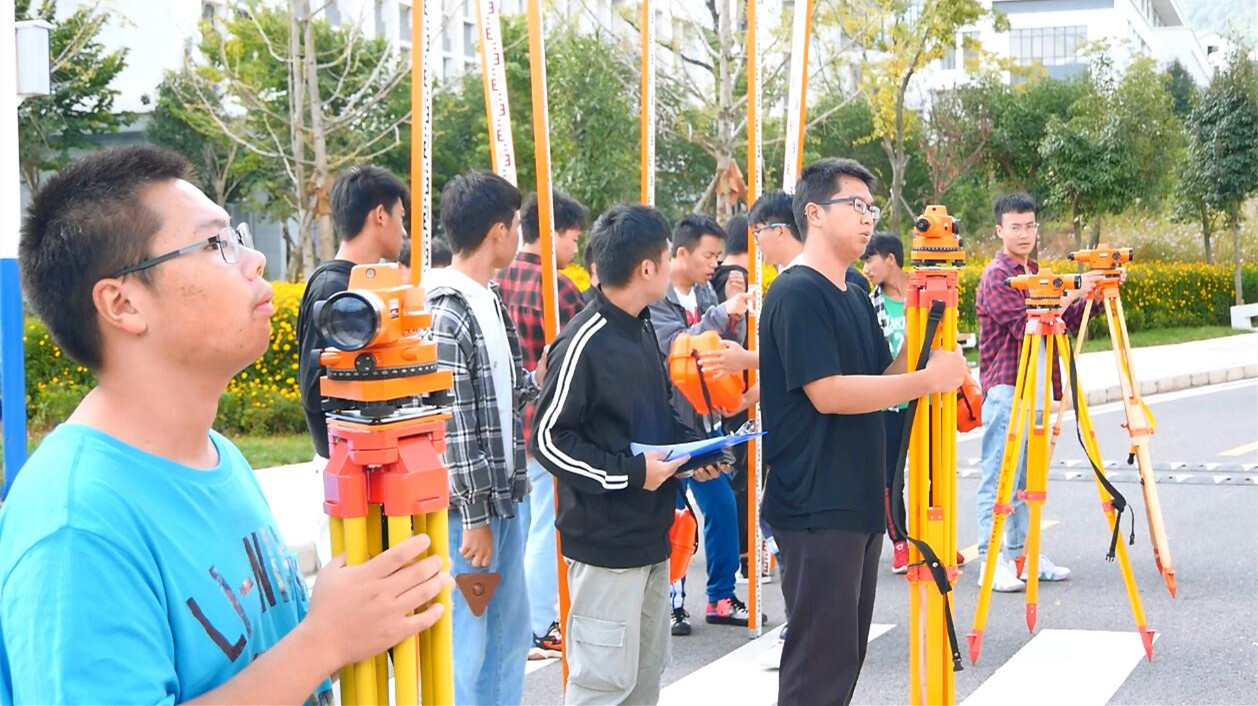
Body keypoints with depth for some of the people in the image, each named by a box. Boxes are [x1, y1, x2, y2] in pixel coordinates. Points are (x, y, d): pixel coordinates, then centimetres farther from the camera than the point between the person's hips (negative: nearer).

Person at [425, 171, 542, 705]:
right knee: (465, 640, 0)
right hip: (467, 507, -9)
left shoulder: (490, 301, 10)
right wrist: (472, 518, -17)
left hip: (505, 497, 9)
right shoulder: (445, 314, -18)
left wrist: (537, 378, 5)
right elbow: (450, 428, -19)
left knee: (510, 632, 16)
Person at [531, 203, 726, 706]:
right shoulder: (584, 343, -18)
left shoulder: (641, 330, 11)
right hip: (605, 541, -9)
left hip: (651, 533, 9)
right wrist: (630, 472, -20)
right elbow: (547, 438, -17)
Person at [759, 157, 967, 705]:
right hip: (816, 509, -9)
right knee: (820, 659, -7)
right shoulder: (796, 294, -13)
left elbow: (882, 380, 16)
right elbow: (827, 392, -21)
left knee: (846, 652, 14)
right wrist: (927, 380, -20)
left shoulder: (855, 298, 15)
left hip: (860, 502, 9)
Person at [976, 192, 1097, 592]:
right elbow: (1025, 325, -19)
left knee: (1026, 480, 12)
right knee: (999, 479, -9)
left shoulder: (1035, 273, 19)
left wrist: (1093, 296, 4)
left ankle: (1022, 555, 17)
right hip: (1005, 390, -8)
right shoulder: (997, 275, -7)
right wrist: (1072, 294, -21)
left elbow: (1065, 323, 19)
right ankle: (992, 563, -10)